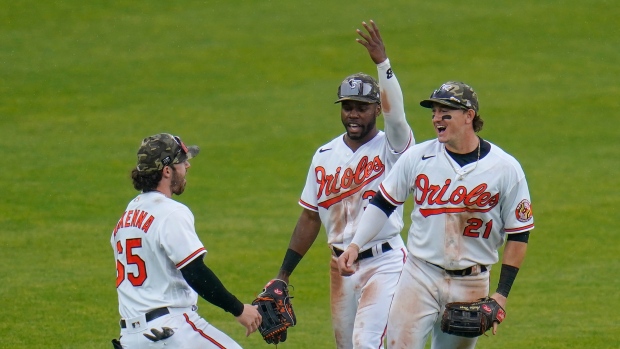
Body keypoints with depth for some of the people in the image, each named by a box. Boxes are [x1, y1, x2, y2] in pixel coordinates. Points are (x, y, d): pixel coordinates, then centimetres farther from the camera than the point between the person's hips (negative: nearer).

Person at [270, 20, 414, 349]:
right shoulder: (324, 156, 8)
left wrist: (382, 63, -43)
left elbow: (395, 113, -30)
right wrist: (283, 275, 10)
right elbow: (310, 218, 12)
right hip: (341, 266, 6)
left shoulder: (391, 147, -7)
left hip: (383, 263, -6)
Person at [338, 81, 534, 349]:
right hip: (420, 276, 1)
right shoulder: (417, 157, 0)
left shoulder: (505, 168, -5)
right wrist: (355, 245, -5)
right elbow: (383, 203, 9)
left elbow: (518, 235, -1)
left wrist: (501, 295, -6)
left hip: (471, 286, -1)